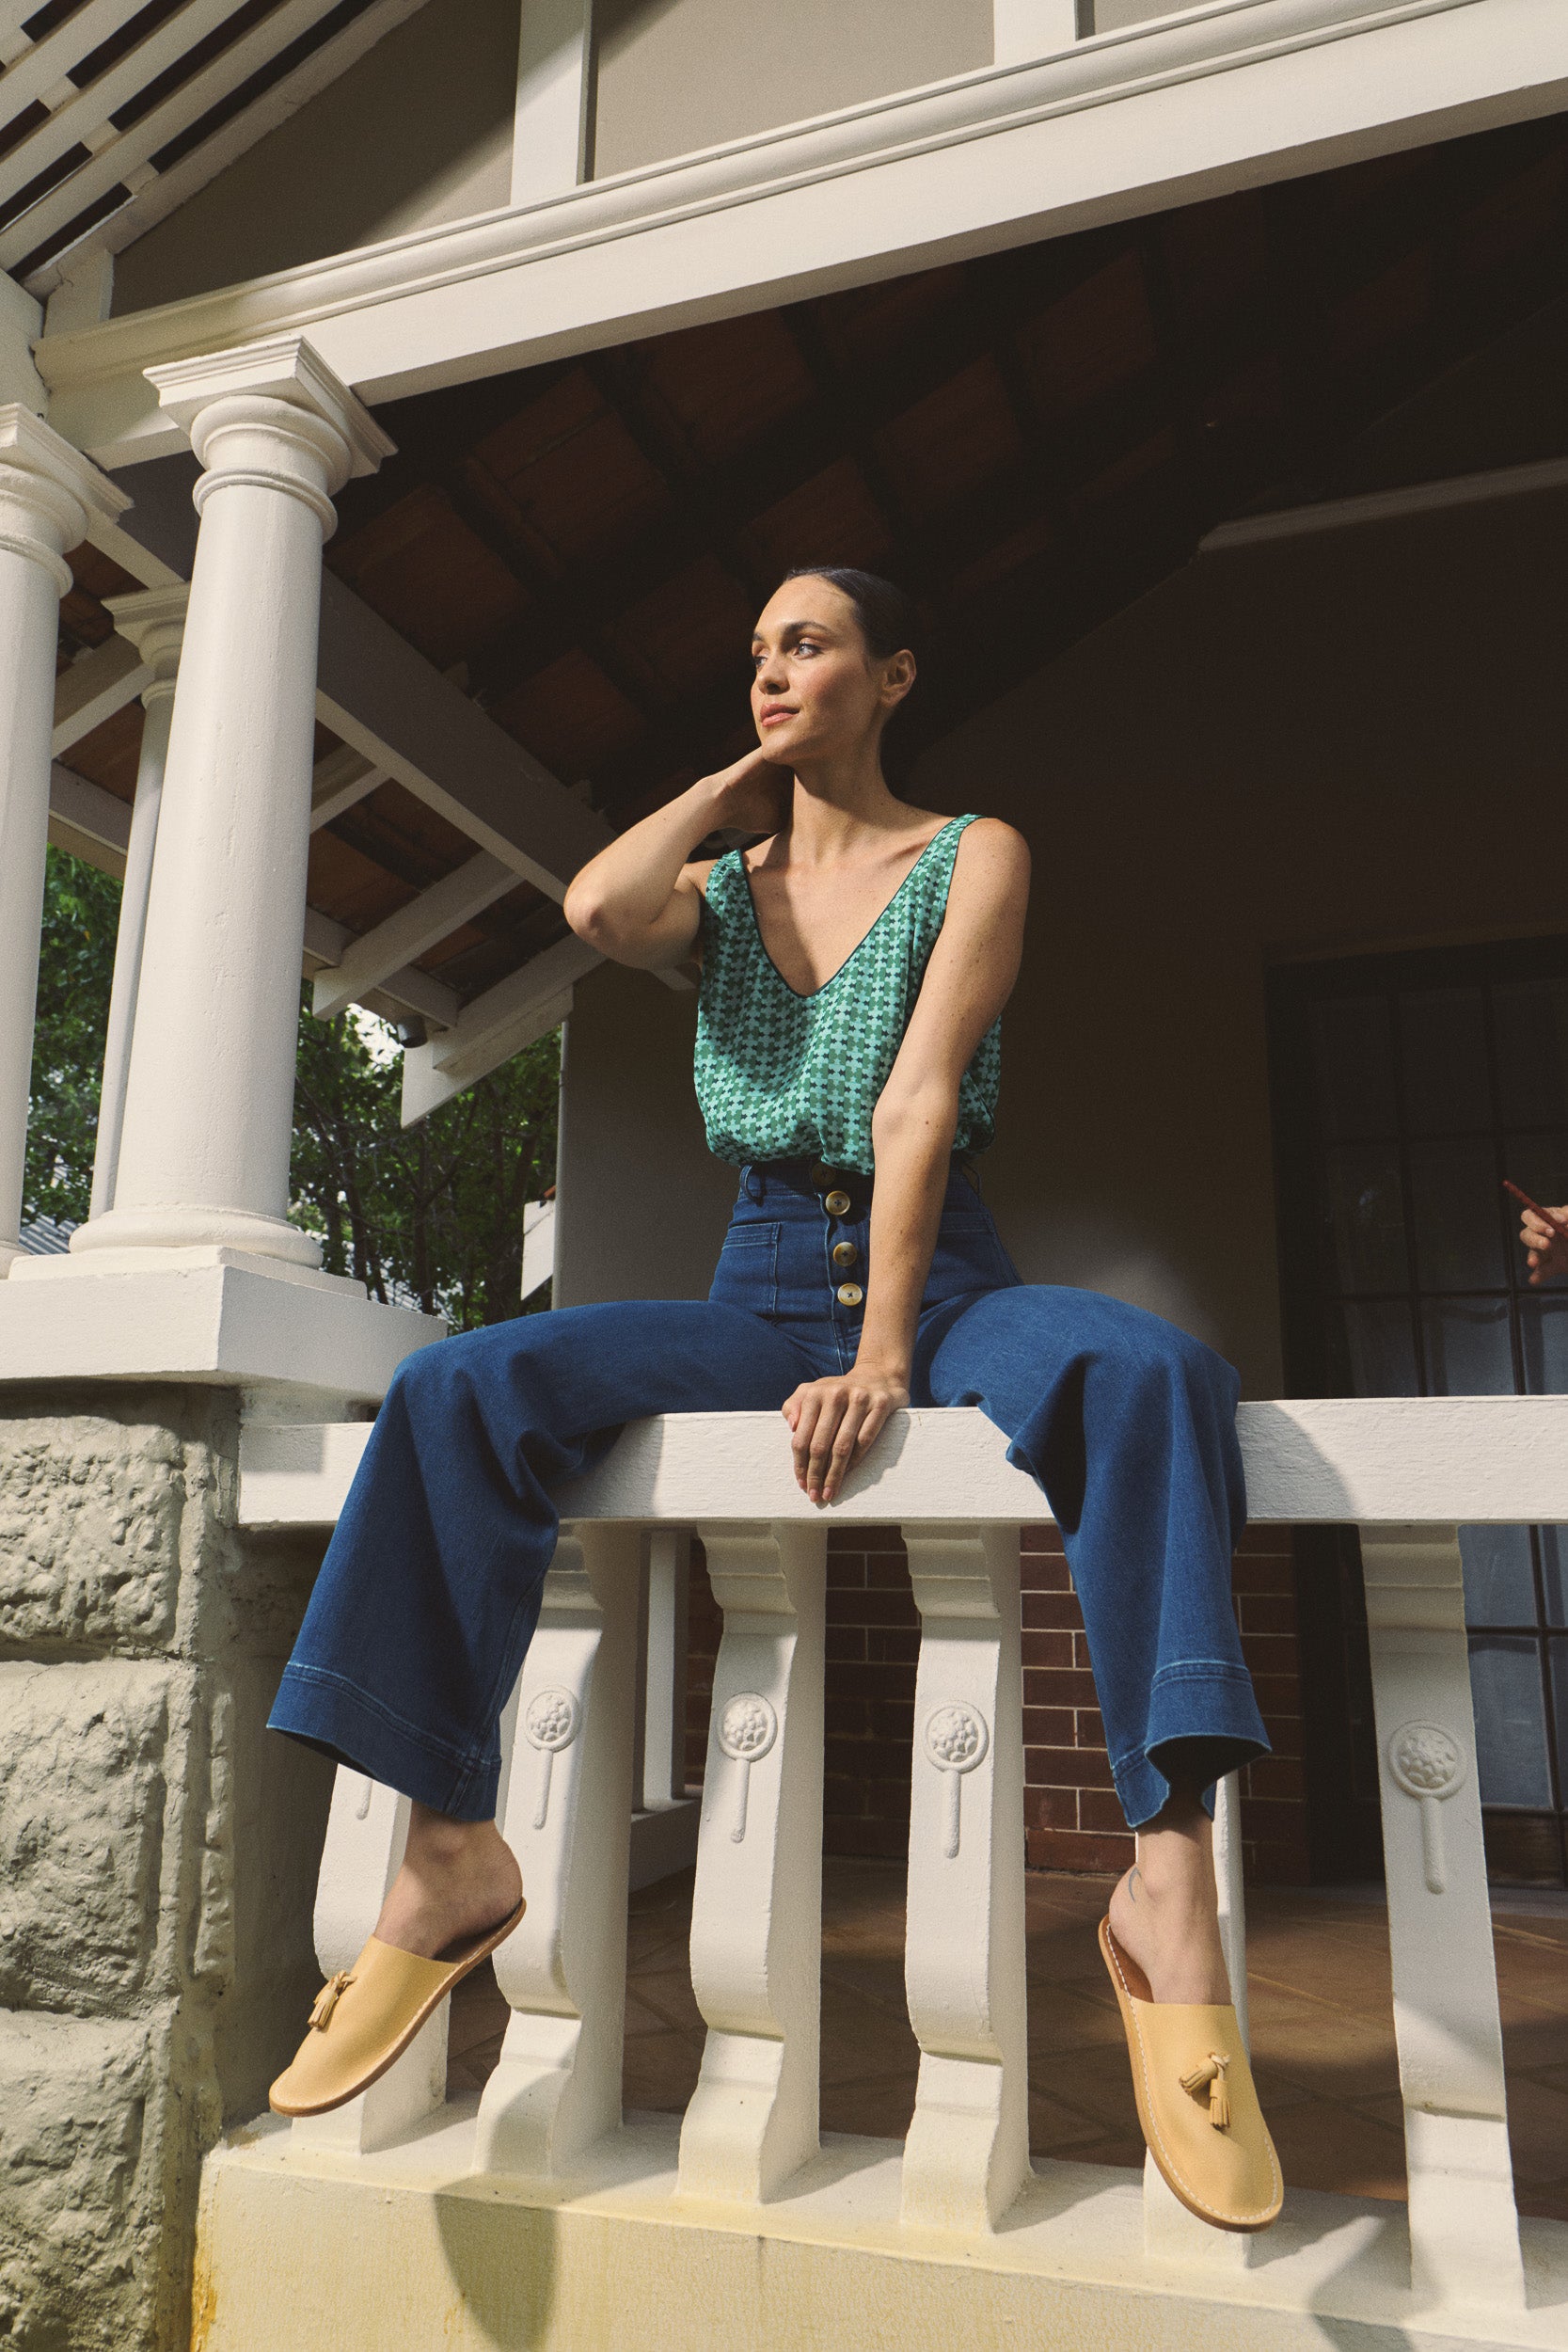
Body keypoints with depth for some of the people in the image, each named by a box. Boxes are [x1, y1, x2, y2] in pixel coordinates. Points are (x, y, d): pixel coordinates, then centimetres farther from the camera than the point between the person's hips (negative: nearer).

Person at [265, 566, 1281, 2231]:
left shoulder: (972, 858, 6)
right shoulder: (719, 880, 15)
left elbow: (919, 1106, -11)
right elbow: (599, 913, -12)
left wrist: (885, 1355, -20)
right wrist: (734, 788, 5)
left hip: (935, 1280, -2)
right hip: (762, 1286, 3)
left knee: (1151, 1371, -35)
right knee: (458, 1386, -21)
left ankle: (1171, 1890, -36)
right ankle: (449, 1853, -17)